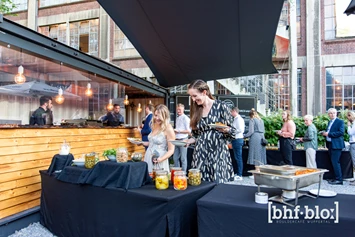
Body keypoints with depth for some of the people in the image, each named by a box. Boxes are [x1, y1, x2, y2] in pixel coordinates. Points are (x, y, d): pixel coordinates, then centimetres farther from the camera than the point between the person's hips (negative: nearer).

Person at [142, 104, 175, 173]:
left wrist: (161, 159, -27)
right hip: (148, 159, 7)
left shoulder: (168, 128, -14)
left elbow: (171, 150, -14)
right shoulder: (154, 126, 7)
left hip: (158, 163, -6)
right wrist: (142, 143, 9)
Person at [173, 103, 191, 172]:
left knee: (183, 158, -1)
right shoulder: (177, 118, 15)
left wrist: (178, 131, -15)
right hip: (176, 140, 8)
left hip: (183, 140, -8)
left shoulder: (185, 118, -9)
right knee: (175, 158, 13)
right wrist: (174, 131, 7)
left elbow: (188, 131, -13)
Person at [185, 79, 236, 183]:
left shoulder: (221, 106, -2)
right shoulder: (196, 110, 11)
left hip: (218, 153, -4)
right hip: (200, 154, 4)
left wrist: (225, 129, -21)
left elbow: (233, 132, -2)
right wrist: (189, 141, -1)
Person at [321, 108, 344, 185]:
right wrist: (325, 133, 1)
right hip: (330, 144, 8)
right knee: (333, 162, 12)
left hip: (336, 145, -8)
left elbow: (341, 132, -18)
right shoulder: (329, 122, 17)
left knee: (335, 162, -9)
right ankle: (337, 178, 20)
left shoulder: (340, 121, -7)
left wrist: (329, 134, -19)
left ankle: (339, 179, -2)